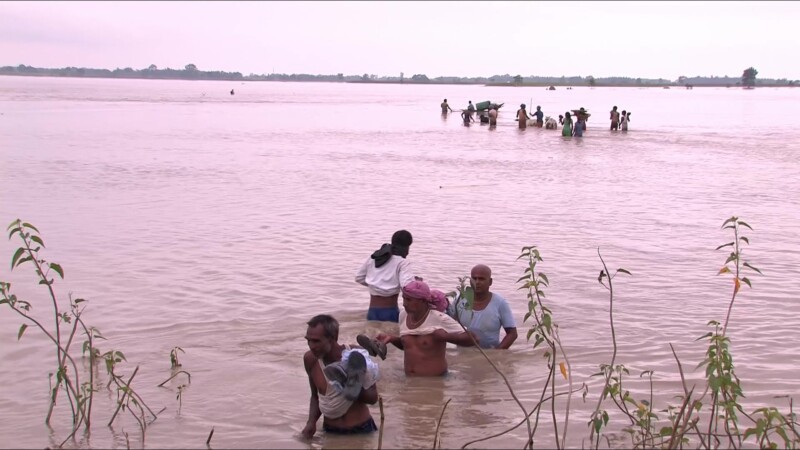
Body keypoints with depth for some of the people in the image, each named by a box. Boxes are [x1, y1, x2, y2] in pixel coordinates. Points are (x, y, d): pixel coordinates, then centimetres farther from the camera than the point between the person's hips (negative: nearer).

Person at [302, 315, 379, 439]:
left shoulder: (355, 357, -19)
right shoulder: (310, 359, -7)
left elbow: (373, 397, -12)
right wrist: (311, 422, -8)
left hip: (360, 430, -3)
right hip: (330, 431, 3)